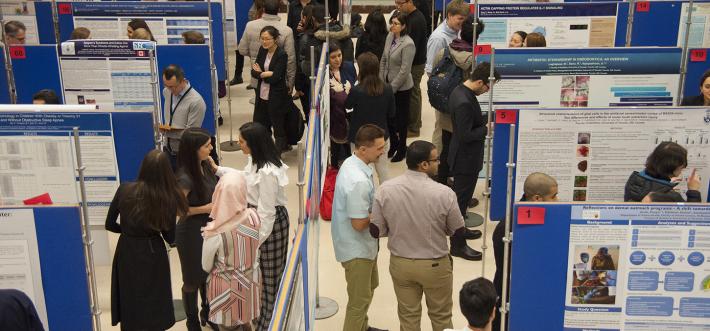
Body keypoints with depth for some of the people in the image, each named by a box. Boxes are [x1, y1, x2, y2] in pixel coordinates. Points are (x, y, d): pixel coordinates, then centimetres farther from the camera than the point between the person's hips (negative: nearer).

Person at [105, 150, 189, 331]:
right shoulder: (168, 198, -17)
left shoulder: (125, 190, -13)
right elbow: (170, 238, -8)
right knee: (153, 304, 17)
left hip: (126, 252, 2)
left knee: (129, 302, 21)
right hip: (153, 255, -2)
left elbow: (110, 224, -1)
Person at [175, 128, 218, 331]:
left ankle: (207, 313, 45)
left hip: (209, 228, 7)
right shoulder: (185, 178, -27)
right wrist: (204, 209, -22)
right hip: (192, 233, -7)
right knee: (193, 280, 13)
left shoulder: (205, 164, -6)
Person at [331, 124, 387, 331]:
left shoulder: (351, 163, -2)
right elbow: (359, 223, -29)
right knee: (360, 298, 7)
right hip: (357, 248, -10)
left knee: (369, 287, 28)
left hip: (363, 244, 10)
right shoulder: (358, 181, -33)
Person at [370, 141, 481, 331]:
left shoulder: (385, 190, -15)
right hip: (435, 265, -2)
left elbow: (376, 231, -8)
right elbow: (458, 230, -8)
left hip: (400, 263, 3)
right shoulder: (444, 193, -22)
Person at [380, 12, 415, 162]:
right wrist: (381, 81, 4)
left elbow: (405, 70, -21)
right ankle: (393, 144, 35)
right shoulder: (390, 37, 1)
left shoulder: (408, 44, -21)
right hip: (388, 84, 6)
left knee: (401, 118, 10)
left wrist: (392, 88, -16)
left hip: (402, 88, -6)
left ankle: (402, 149, 27)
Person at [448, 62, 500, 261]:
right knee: (462, 200, 2)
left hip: (462, 156, 10)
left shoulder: (460, 91, 2)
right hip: (466, 159, -10)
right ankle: (458, 245, 14)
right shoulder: (464, 102, -29)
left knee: (460, 197, 24)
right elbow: (466, 135, -28)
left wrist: (485, 122, 3)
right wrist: (487, 129, -16)